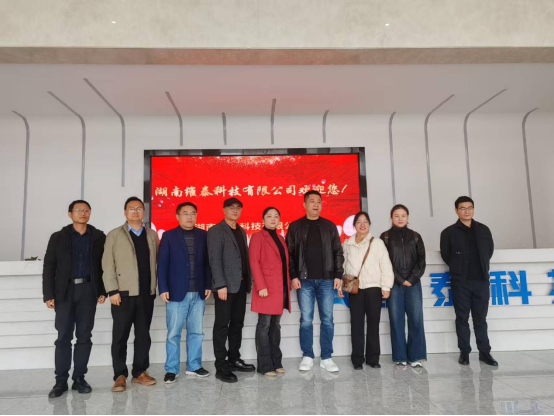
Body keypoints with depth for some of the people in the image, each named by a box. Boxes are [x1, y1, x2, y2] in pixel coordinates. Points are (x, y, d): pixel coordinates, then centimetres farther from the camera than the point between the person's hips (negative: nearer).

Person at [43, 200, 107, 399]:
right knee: (64, 337, 1)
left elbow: (105, 264, 6)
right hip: (65, 291, 0)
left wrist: (103, 290, -1)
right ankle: (61, 381, 10)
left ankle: (79, 378, 14)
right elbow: (49, 267, 3)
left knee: (84, 336, 4)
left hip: (88, 290, 1)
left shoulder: (99, 237, 6)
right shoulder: (58, 237, 6)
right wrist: (49, 295, -5)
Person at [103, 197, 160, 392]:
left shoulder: (152, 235, 12)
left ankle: (140, 372, 20)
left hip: (146, 293, 3)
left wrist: (155, 286, 2)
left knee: (143, 335, 9)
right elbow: (108, 265, -2)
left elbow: (157, 262, 10)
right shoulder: (114, 235, 4)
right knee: (120, 336, 3)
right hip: (124, 293, -3)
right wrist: (112, 291, -10)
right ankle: (120, 376, 13)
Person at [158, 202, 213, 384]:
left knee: (196, 332, 10)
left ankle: (194, 366, 23)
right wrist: (163, 289, -9)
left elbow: (207, 262, 8)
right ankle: (172, 369, 15)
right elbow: (162, 264, -2)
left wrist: (208, 286, 2)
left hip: (198, 293, 3)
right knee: (173, 333, 4)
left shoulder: (203, 235, 8)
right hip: (177, 292, -3)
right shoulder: (169, 236, 2)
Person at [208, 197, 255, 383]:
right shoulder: (216, 231, -5)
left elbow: (245, 258, 14)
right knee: (222, 326, -1)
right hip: (226, 286, -7)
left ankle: (234, 360, 23)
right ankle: (221, 367, 5)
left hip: (241, 285, 7)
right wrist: (221, 285, -19)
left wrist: (249, 282, 9)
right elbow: (215, 260, -13)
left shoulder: (241, 232, 17)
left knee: (237, 324, 13)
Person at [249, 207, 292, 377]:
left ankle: (276, 362, 18)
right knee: (264, 325, -3)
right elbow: (254, 263, -11)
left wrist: (288, 284, 10)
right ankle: (265, 365, 4)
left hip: (281, 288, 7)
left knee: (276, 325, 12)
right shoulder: (258, 237, -3)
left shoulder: (280, 239, 18)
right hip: (267, 288, -7)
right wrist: (261, 286, -18)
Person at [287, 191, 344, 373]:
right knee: (306, 320, 2)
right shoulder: (295, 227, 6)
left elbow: (338, 252, 7)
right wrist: (293, 276, -6)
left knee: (327, 319, 4)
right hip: (305, 280, -1)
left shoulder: (330, 226, 10)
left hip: (326, 280, 1)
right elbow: (290, 253, 2)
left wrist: (338, 276, -1)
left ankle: (326, 358, 13)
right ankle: (308, 357, 14)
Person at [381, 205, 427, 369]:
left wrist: (411, 279, -7)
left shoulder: (415, 236, 12)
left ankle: (416, 356, 4)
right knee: (396, 319, -2)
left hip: (413, 283, 2)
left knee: (416, 318, -4)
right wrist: (400, 280, -7)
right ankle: (400, 356, 5)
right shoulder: (385, 237, 7)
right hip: (394, 283, -1)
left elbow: (421, 260, 6)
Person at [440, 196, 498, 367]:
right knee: (462, 318, 4)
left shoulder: (483, 230, 8)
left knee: (480, 318, 9)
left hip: (482, 280, 2)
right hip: (460, 282, -2)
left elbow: (490, 250, 15)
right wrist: (458, 268, 6)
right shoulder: (449, 232, -1)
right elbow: (446, 255, 3)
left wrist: (482, 267, 11)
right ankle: (464, 352, 13)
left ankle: (484, 352, 17)